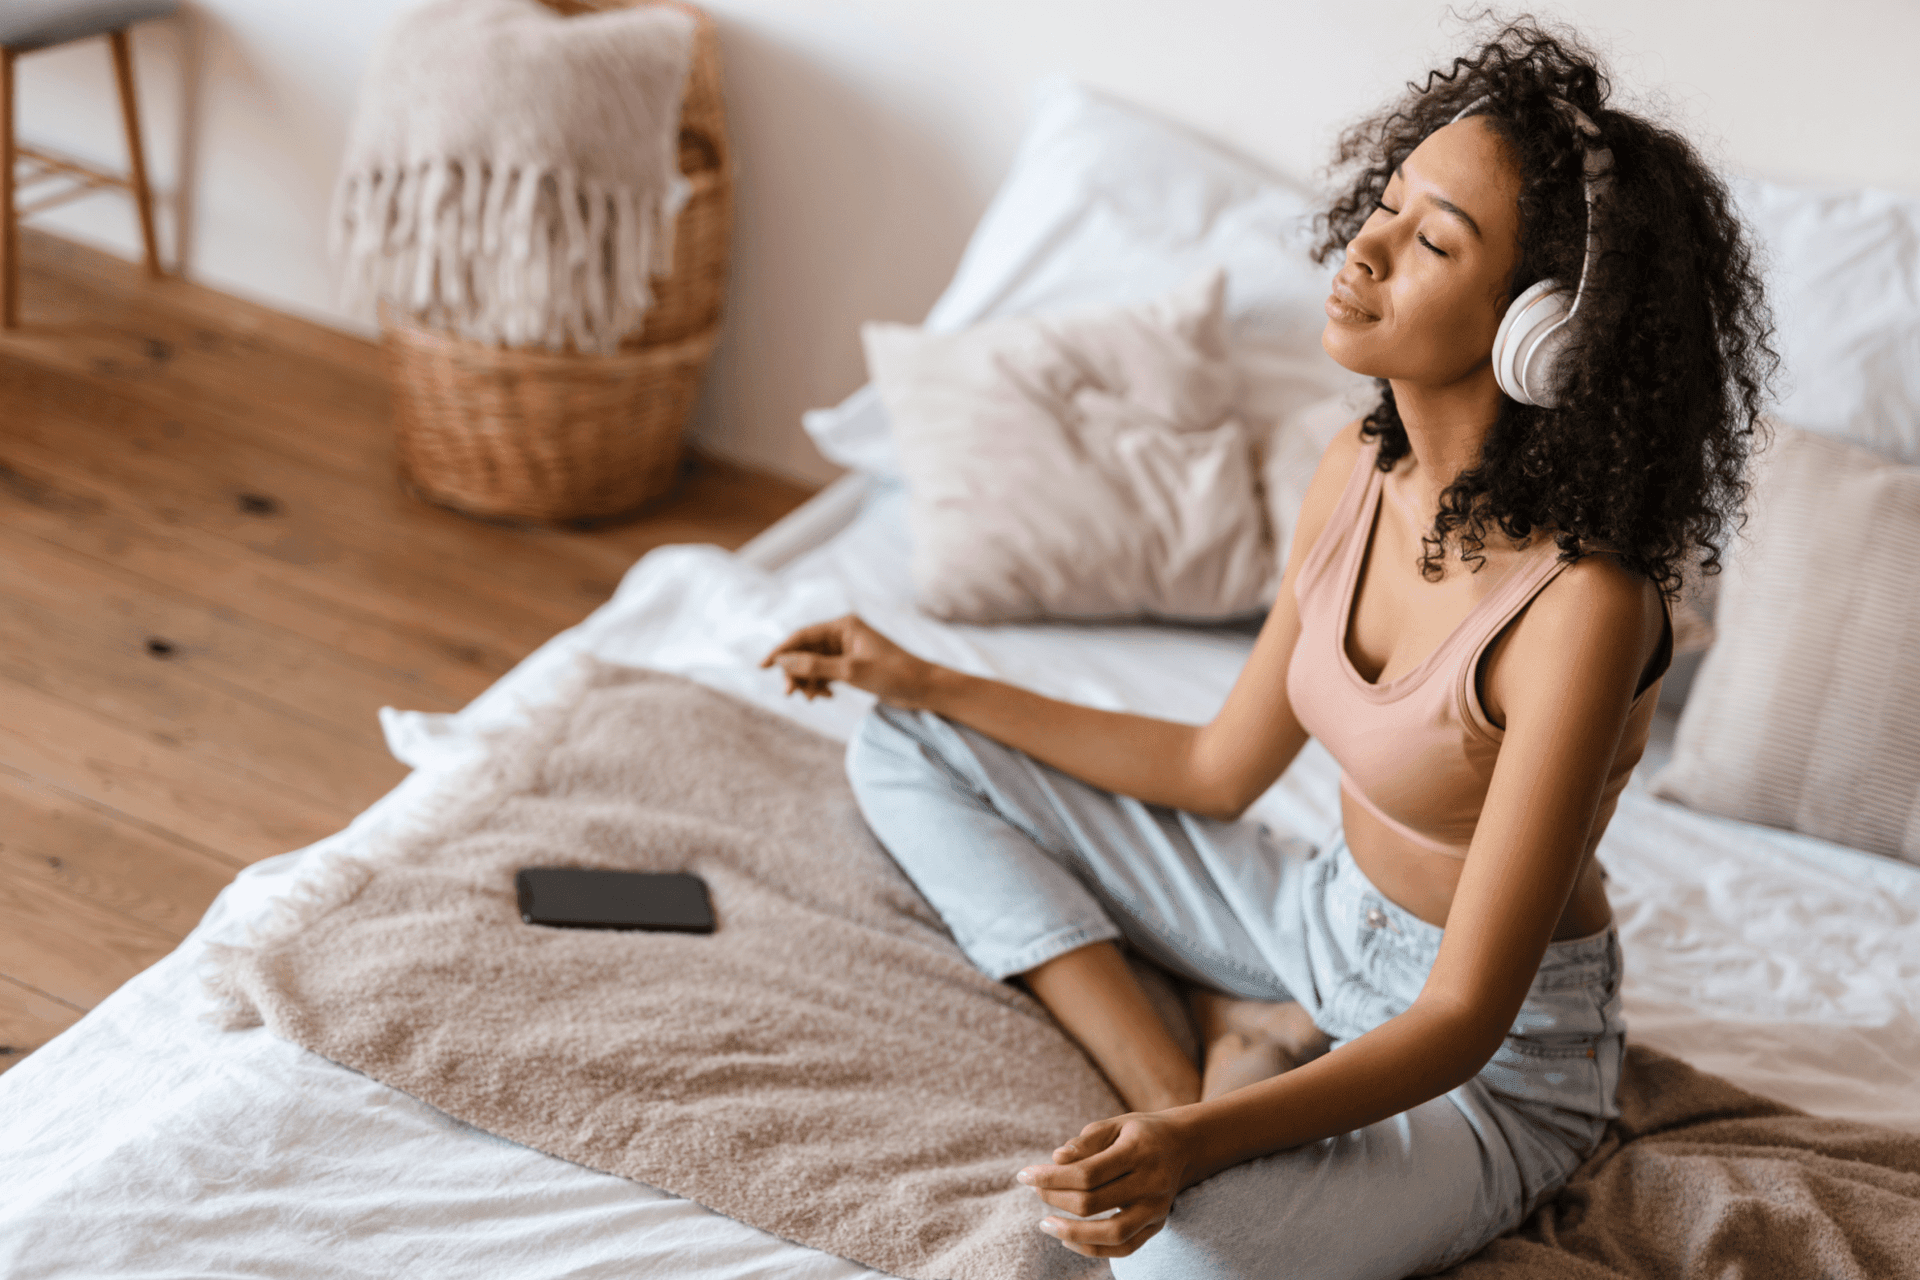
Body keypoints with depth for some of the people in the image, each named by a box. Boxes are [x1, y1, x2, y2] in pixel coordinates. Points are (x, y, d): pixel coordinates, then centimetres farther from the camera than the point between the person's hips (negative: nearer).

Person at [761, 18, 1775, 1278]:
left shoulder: (1580, 604, -30)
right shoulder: (1361, 469, -7)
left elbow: (1463, 1017, -27)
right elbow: (1222, 769, 5)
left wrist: (1197, 1146, -42)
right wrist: (930, 684, 9)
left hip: (1497, 1060, -8)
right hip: (1324, 920, 8)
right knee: (909, 754, 5)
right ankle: (1189, 1074, -5)